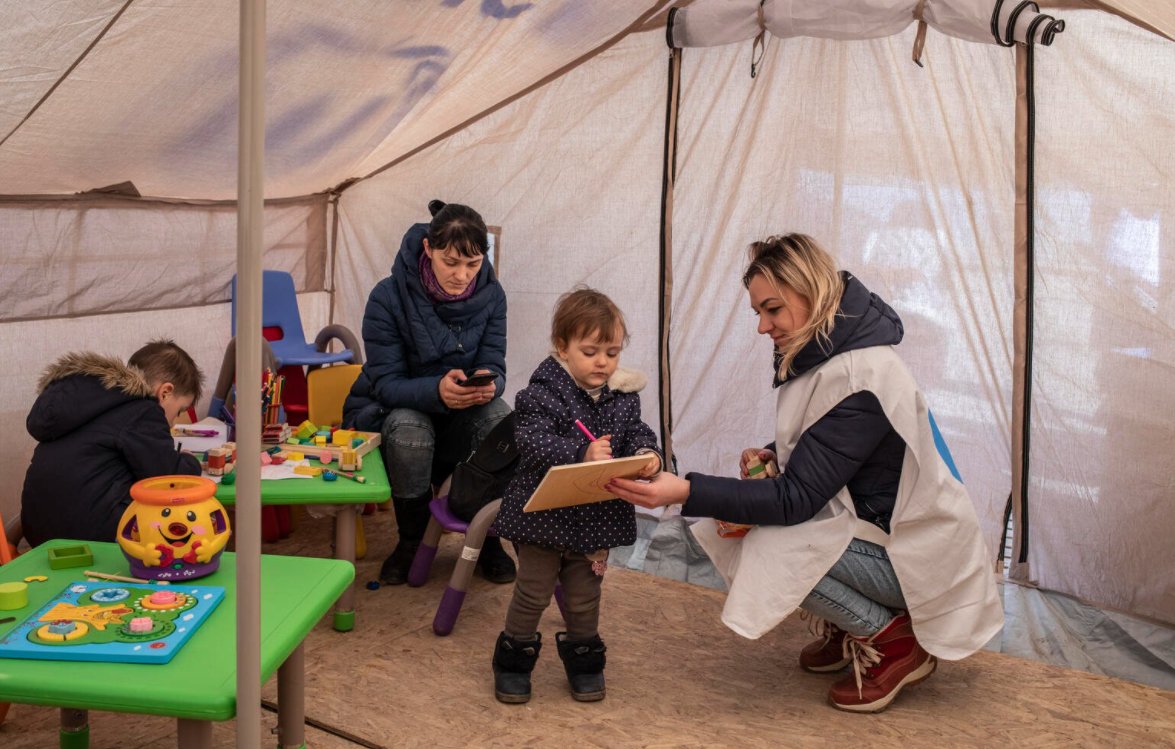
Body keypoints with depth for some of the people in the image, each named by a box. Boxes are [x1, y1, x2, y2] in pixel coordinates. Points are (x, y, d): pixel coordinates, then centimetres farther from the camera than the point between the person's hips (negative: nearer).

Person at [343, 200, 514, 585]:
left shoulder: (490, 294, -9)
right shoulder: (388, 297, -20)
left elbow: (493, 366, -9)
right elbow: (386, 384, -21)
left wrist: (488, 384, -37)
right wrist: (437, 390, -43)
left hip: (460, 410, 3)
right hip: (390, 409, -2)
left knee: (502, 419, -30)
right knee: (409, 432, -37)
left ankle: (488, 536, -7)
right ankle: (410, 541, -10)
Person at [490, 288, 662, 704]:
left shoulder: (623, 397, 1)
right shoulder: (542, 395, -16)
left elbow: (638, 434, 1)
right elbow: (534, 444, -27)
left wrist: (647, 456, -23)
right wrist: (582, 455, -40)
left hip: (597, 518, 4)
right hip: (544, 516, -4)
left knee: (584, 597, 18)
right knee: (532, 593, 10)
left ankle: (583, 661, 36)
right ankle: (514, 659, 28)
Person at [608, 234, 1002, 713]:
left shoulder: (862, 378, -27)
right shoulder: (828, 355, 1)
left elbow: (795, 498, -29)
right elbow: (815, 456, 17)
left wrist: (686, 492, -35)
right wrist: (772, 455, -5)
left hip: (915, 552, -9)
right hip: (870, 518, 9)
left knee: (767, 545, -25)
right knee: (738, 524, 1)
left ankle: (894, 639, -6)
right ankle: (844, 627, 12)